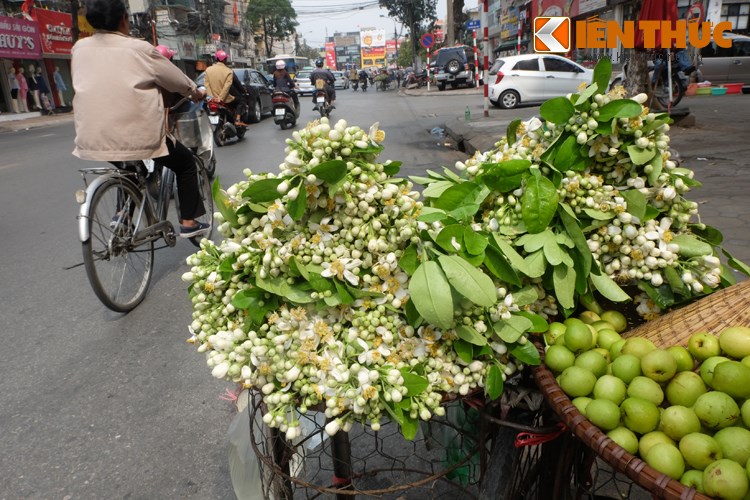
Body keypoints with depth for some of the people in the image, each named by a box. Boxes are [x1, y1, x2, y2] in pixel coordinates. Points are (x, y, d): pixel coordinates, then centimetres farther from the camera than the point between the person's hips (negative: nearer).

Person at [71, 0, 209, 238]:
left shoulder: (79, 48, 8)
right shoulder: (138, 49, -5)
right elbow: (175, 79, 5)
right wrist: (196, 92, 26)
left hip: (93, 139, 6)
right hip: (138, 137, -5)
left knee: (129, 165, 37)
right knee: (186, 163, 17)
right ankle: (188, 222, 14)